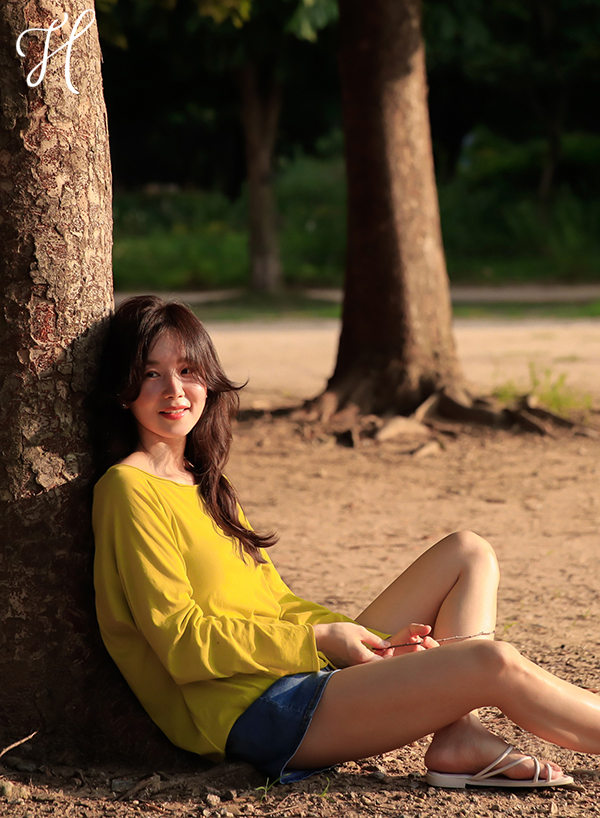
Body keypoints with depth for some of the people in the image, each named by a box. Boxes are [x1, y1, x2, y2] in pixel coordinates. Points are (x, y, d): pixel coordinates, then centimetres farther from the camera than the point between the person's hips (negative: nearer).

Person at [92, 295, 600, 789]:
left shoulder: (205, 485, 19)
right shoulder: (130, 489, -9)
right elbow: (183, 642, -15)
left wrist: (375, 640, 1)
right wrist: (319, 638, -13)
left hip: (309, 676, 10)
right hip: (255, 711, -10)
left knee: (467, 553, 8)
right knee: (495, 664, -21)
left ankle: (460, 737, -12)